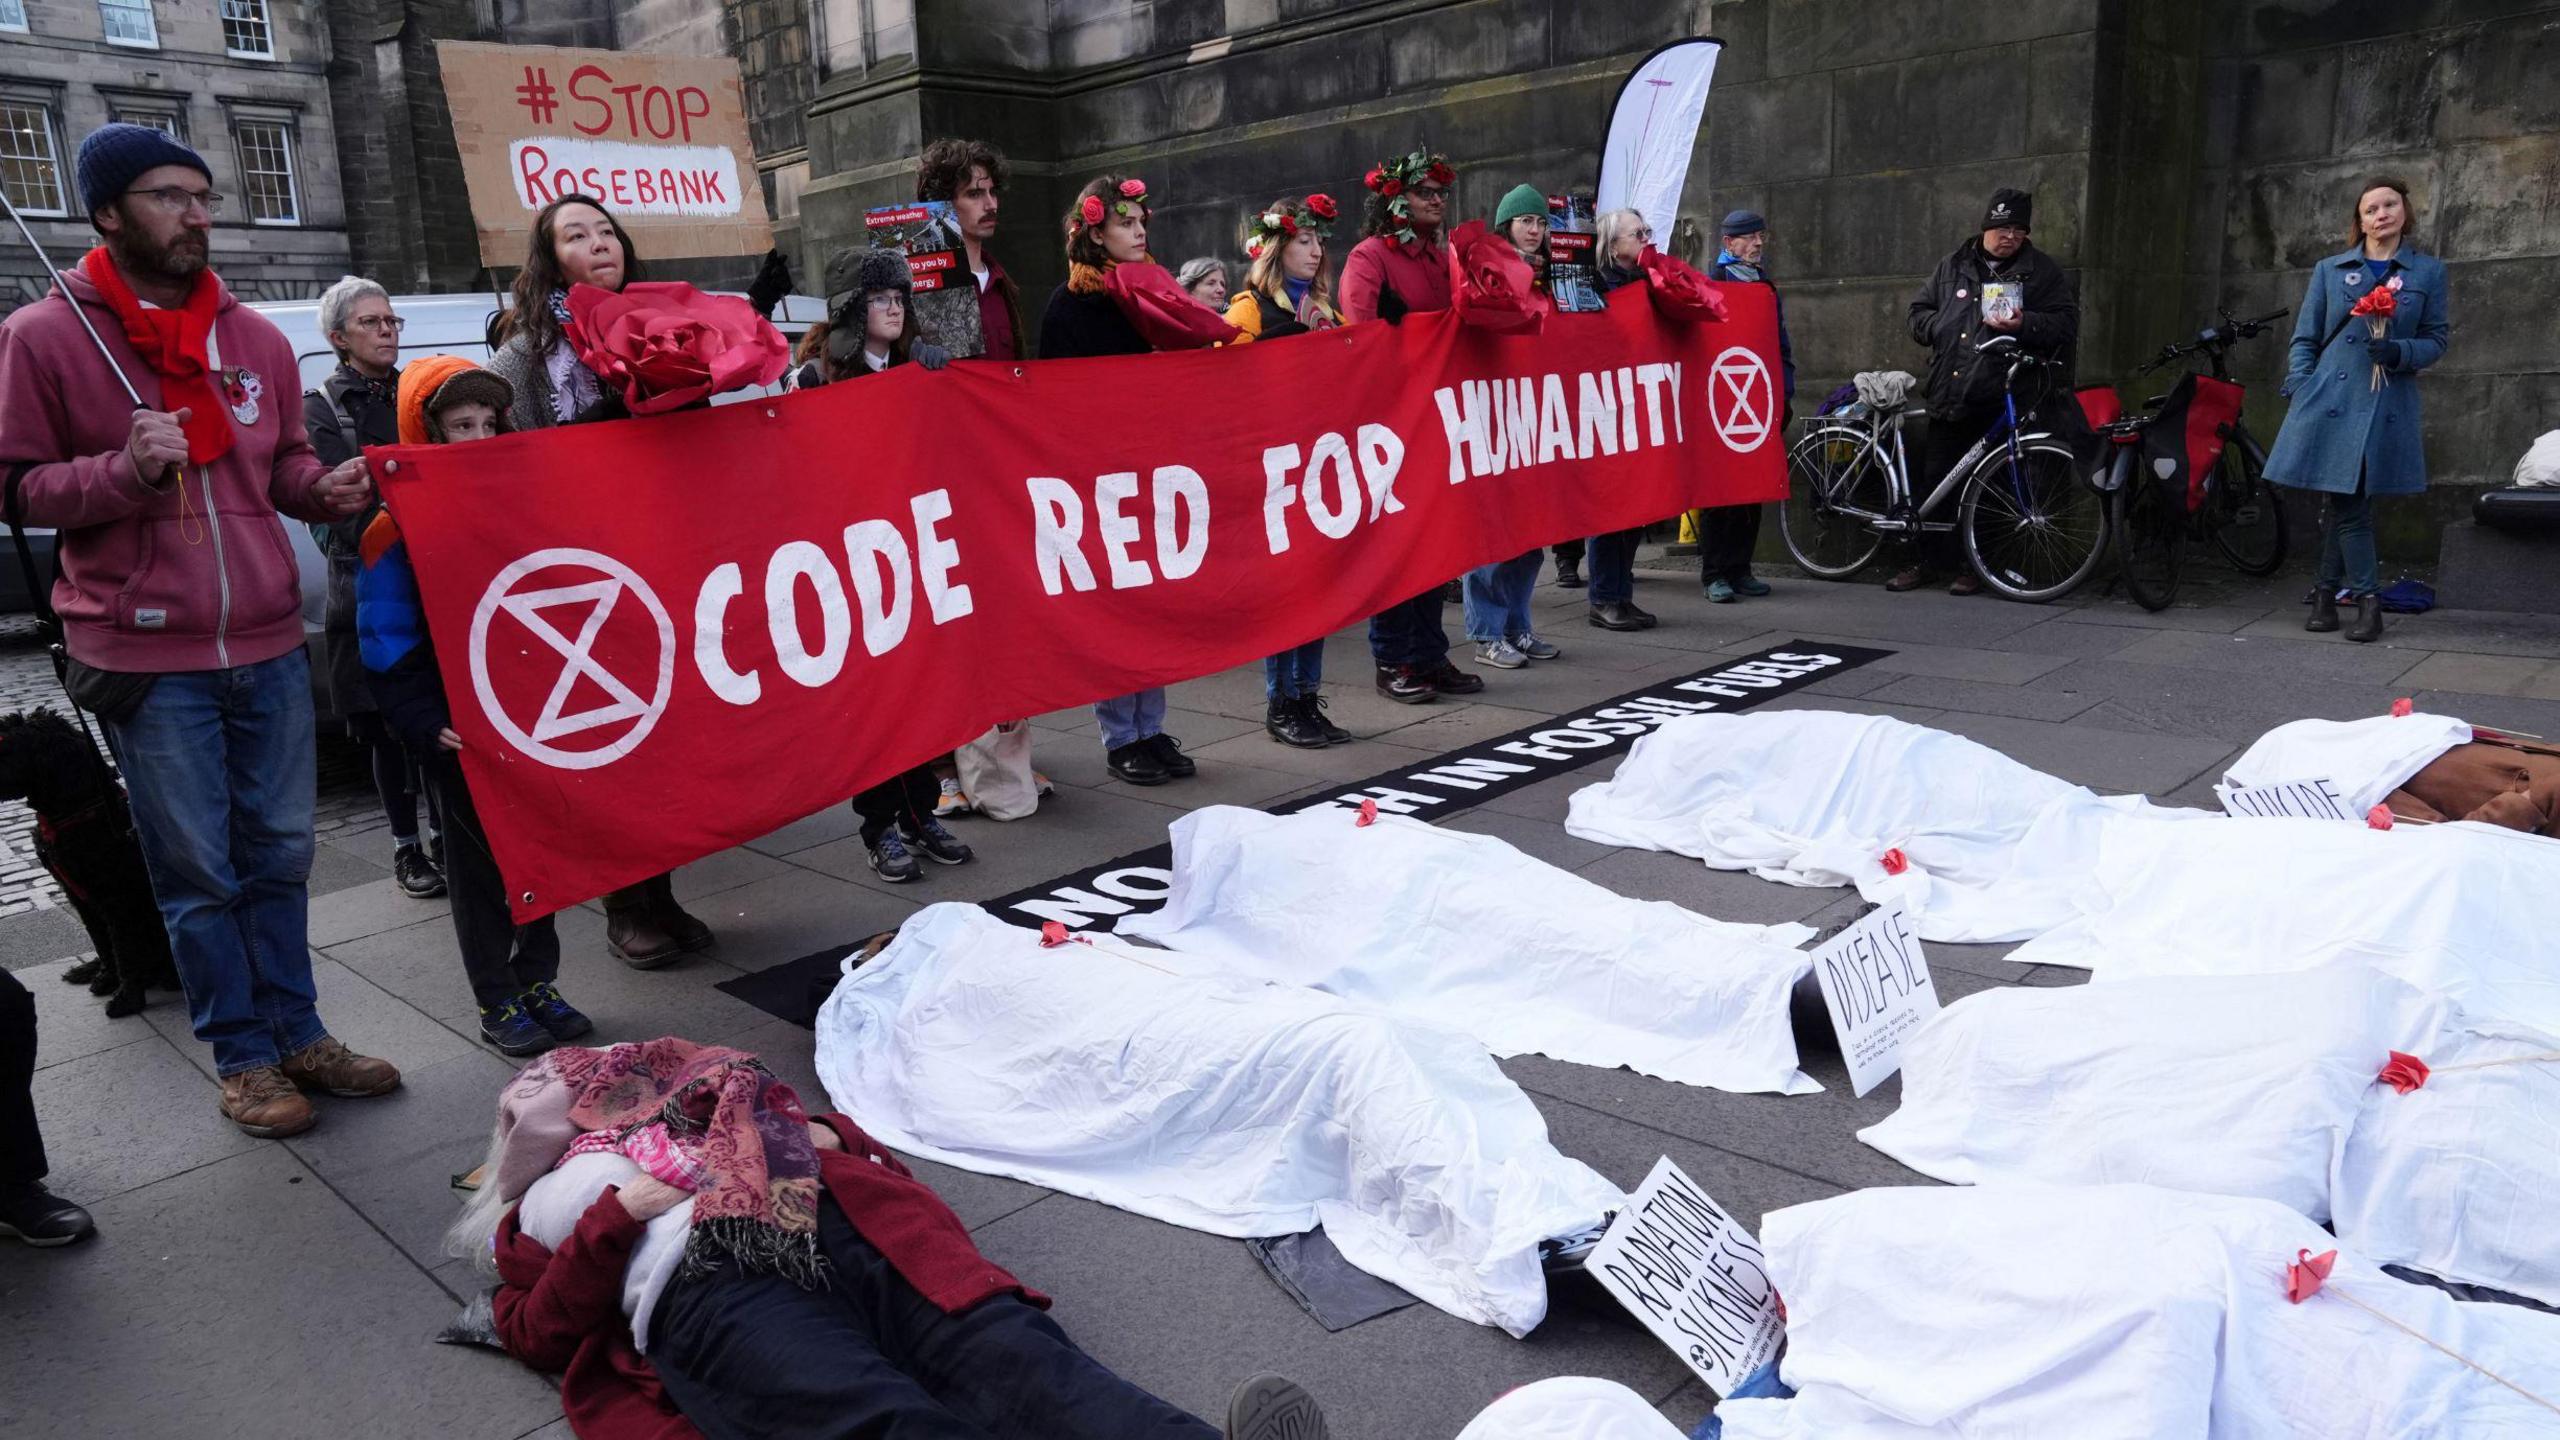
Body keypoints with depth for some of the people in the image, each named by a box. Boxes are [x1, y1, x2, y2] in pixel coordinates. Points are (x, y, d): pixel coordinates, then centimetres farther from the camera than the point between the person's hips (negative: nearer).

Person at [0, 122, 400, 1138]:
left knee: (279, 852, 13)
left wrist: (323, 486, -3)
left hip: (269, 641, 4)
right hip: (147, 654, -4)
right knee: (198, 871, 5)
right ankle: (242, 1055, 20)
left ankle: (296, 1031, 26)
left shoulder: (254, 336, 9)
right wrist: (126, 470, -19)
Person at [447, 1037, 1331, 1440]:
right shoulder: (546, 1204, 34)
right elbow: (540, 1333, 15)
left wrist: (823, 1136, 6)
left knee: (1011, 1355, -28)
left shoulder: (688, 1098, 40)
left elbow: (810, 1131, 28)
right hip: (708, 1285, -2)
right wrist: (618, 1218, 2)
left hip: (837, 1219, 2)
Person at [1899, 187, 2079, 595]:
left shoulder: (2042, 271, 6)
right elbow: (1919, 313, 22)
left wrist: (2023, 325, -18)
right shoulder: (1953, 267, 16)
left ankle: (1975, 567, 9)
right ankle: (1929, 559, 16)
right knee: (1933, 481, 5)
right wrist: (1940, 328, 0)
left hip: (1998, 405, -3)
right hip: (1946, 398, 4)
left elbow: (2066, 325, 0)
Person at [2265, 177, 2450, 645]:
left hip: (2388, 406, 0)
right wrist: (2299, 391, -4)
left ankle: (2327, 593, 10)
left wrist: (2399, 352, -11)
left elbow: (2437, 339, 9)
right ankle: (2368, 600, 5)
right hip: (2330, 399, 0)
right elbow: (2305, 339, 10)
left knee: (2346, 503, -1)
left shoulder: (2428, 271, 10)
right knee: (2344, 504, -2)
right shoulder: (2330, 270, 10)